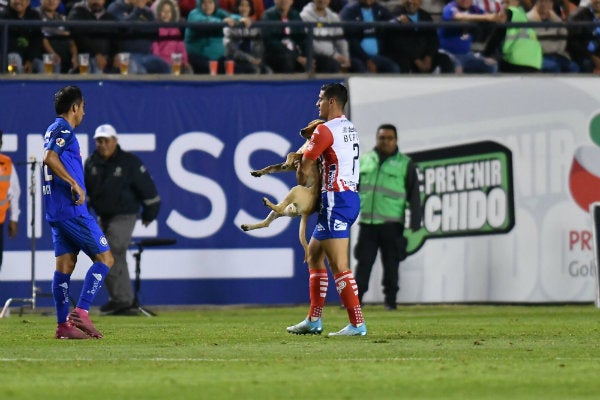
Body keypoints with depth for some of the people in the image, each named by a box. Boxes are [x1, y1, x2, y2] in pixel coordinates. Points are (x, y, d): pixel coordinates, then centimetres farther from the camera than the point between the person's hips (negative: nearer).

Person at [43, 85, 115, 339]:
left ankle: (63, 325, 6)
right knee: (104, 257, -6)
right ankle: (81, 312, -13)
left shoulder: (54, 130, 19)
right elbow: (49, 158, -25)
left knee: (65, 265, 8)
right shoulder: (63, 129, -10)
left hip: (56, 211, 10)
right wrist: (74, 184, -25)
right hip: (72, 210, -10)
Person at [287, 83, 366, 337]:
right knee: (314, 255, 18)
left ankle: (357, 324, -14)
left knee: (338, 265, -11)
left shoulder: (325, 130, -12)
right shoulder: (349, 128, 16)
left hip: (336, 199, -10)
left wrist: (304, 186, 12)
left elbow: (304, 167, -8)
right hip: (351, 196, 10)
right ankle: (313, 321, 19)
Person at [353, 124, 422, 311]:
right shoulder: (364, 160, 12)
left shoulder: (405, 164, 4)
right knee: (363, 262, 0)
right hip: (367, 223, 2)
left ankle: (390, 300, 7)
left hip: (392, 224, -2)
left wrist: (415, 220, -5)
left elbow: (414, 195, 2)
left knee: (391, 265, 1)